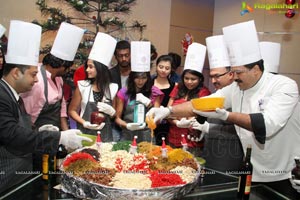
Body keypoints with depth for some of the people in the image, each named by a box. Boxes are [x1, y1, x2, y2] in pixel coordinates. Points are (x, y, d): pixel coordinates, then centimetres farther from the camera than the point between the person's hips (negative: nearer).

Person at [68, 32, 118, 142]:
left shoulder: (112, 88, -1)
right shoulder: (82, 86, -4)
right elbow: (72, 110, 2)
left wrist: (111, 111, -11)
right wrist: (85, 123, -12)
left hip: (105, 134, 1)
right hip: (85, 133, -1)